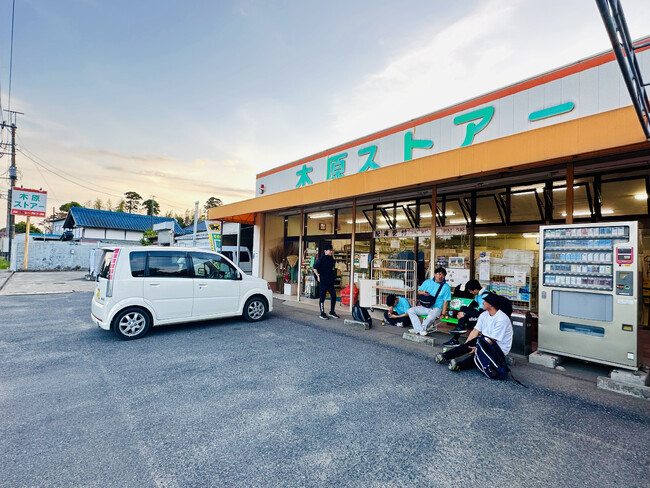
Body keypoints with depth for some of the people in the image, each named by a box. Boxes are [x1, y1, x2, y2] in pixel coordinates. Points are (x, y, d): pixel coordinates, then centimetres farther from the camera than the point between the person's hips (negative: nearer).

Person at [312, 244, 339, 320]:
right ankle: (322, 313, 13)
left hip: (330, 281, 7)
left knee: (334, 296, 8)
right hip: (323, 282, -7)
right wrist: (318, 276, -13)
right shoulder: (321, 259, -10)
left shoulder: (331, 259, 10)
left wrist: (334, 277, 15)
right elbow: (315, 268, -9)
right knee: (322, 297, 2)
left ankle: (331, 312, 23)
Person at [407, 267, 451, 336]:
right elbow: (419, 291, 15)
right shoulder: (428, 282, 10)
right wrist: (423, 293, -9)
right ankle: (420, 330, -25)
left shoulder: (446, 286, 1)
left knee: (431, 316, -37)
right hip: (424, 307, 4)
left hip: (436, 308, -4)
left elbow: (445, 301, -3)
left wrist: (443, 313, -10)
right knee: (411, 310, -16)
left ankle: (417, 329, -17)